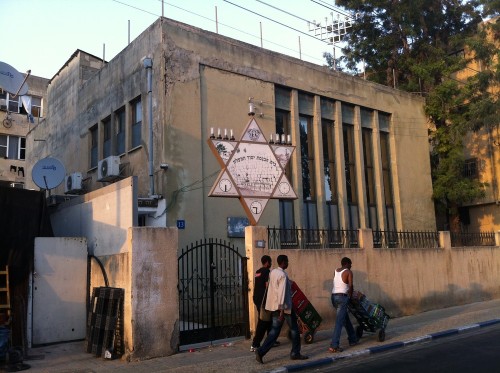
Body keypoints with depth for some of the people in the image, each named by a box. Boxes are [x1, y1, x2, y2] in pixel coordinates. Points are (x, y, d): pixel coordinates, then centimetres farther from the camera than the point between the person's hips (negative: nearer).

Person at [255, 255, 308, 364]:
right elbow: (282, 292, -23)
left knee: (274, 330, 8)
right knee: (294, 329, 10)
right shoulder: (283, 275, -18)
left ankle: (261, 351, -5)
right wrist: (282, 310, -26)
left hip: (274, 306, 8)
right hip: (284, 306, -8)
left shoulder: (273, 272, 9)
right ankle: (295, 353, 19)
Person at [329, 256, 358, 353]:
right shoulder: (348, 272, -2)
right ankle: (334, 346, -13)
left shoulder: (336, 271, 16)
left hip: (334, 296, 7)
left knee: (346, 318, 22)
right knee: (339, 321, -8)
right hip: (342, 297, -7)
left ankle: (353, 339, 32)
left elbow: (337, 284, 13)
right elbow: (351, 285, -12)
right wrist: (350, 296, 2)